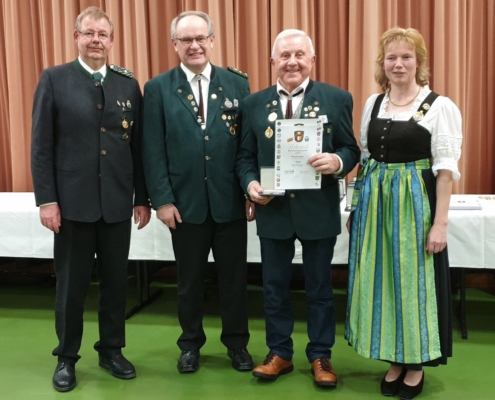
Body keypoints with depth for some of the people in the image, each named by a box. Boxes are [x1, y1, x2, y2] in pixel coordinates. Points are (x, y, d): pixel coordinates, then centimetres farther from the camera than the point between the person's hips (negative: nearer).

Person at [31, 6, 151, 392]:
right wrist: (47, 199, -9)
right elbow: (41, 146, -3)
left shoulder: (129, 83, 7)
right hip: (72, 200, -2)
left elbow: (138, 145, 6)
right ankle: (67, 357, 25)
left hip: (117, 201, 3)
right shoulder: (54, 79, 0)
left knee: (116, 280, 11)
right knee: (71, 284, 8)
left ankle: (112, 350, 29)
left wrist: (143, 197, 5)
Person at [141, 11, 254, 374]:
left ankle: (237, 342, 29)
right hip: (185, 201, 0)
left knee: (234, 276, 11)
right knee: (190, 279, 13)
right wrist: (162, 199, -8)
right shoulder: (158, 88, 1)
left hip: (230, 200, 1)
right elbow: (153, 150, -3)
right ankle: (191, 343, 31)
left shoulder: (237, 83, 3)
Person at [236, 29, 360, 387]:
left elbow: (352, 150, -1)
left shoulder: (337, 99, -1)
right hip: (273, 210, 2)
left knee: (320, 287, 11)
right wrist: (250, 183, -12)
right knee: (275, 287, 12)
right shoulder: (254, 104, 4)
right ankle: (280, 353, 30)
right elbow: (245, 155, 6)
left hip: (319, 211, -1)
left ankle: (321, 356, 27)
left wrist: (338, 162, -22)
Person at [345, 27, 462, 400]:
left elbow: (446, 168, -9)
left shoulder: (440, 106, -6)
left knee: (414, 280, 3)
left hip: (415, 204, -5)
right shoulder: (372, 103, 9)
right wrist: (357, 206, 12)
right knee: (380, 280, 10)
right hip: (374, 203, 5)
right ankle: (394, 360, 27)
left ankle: (416, 365, 22)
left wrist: (440, 222, -14)